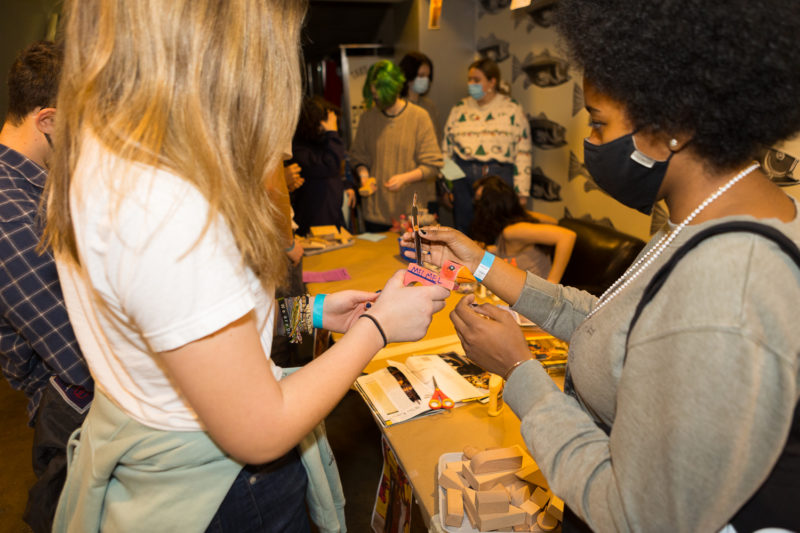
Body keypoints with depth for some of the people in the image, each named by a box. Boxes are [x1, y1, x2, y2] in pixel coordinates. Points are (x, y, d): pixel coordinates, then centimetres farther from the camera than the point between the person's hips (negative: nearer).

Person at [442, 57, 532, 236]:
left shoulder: (512, 110, 2)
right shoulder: (459, 109, 11)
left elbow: (523, 153, -1)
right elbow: (446, 149, 13)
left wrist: (521, 193, -6)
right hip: (463, 179, 3)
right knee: (464, 236, 8)